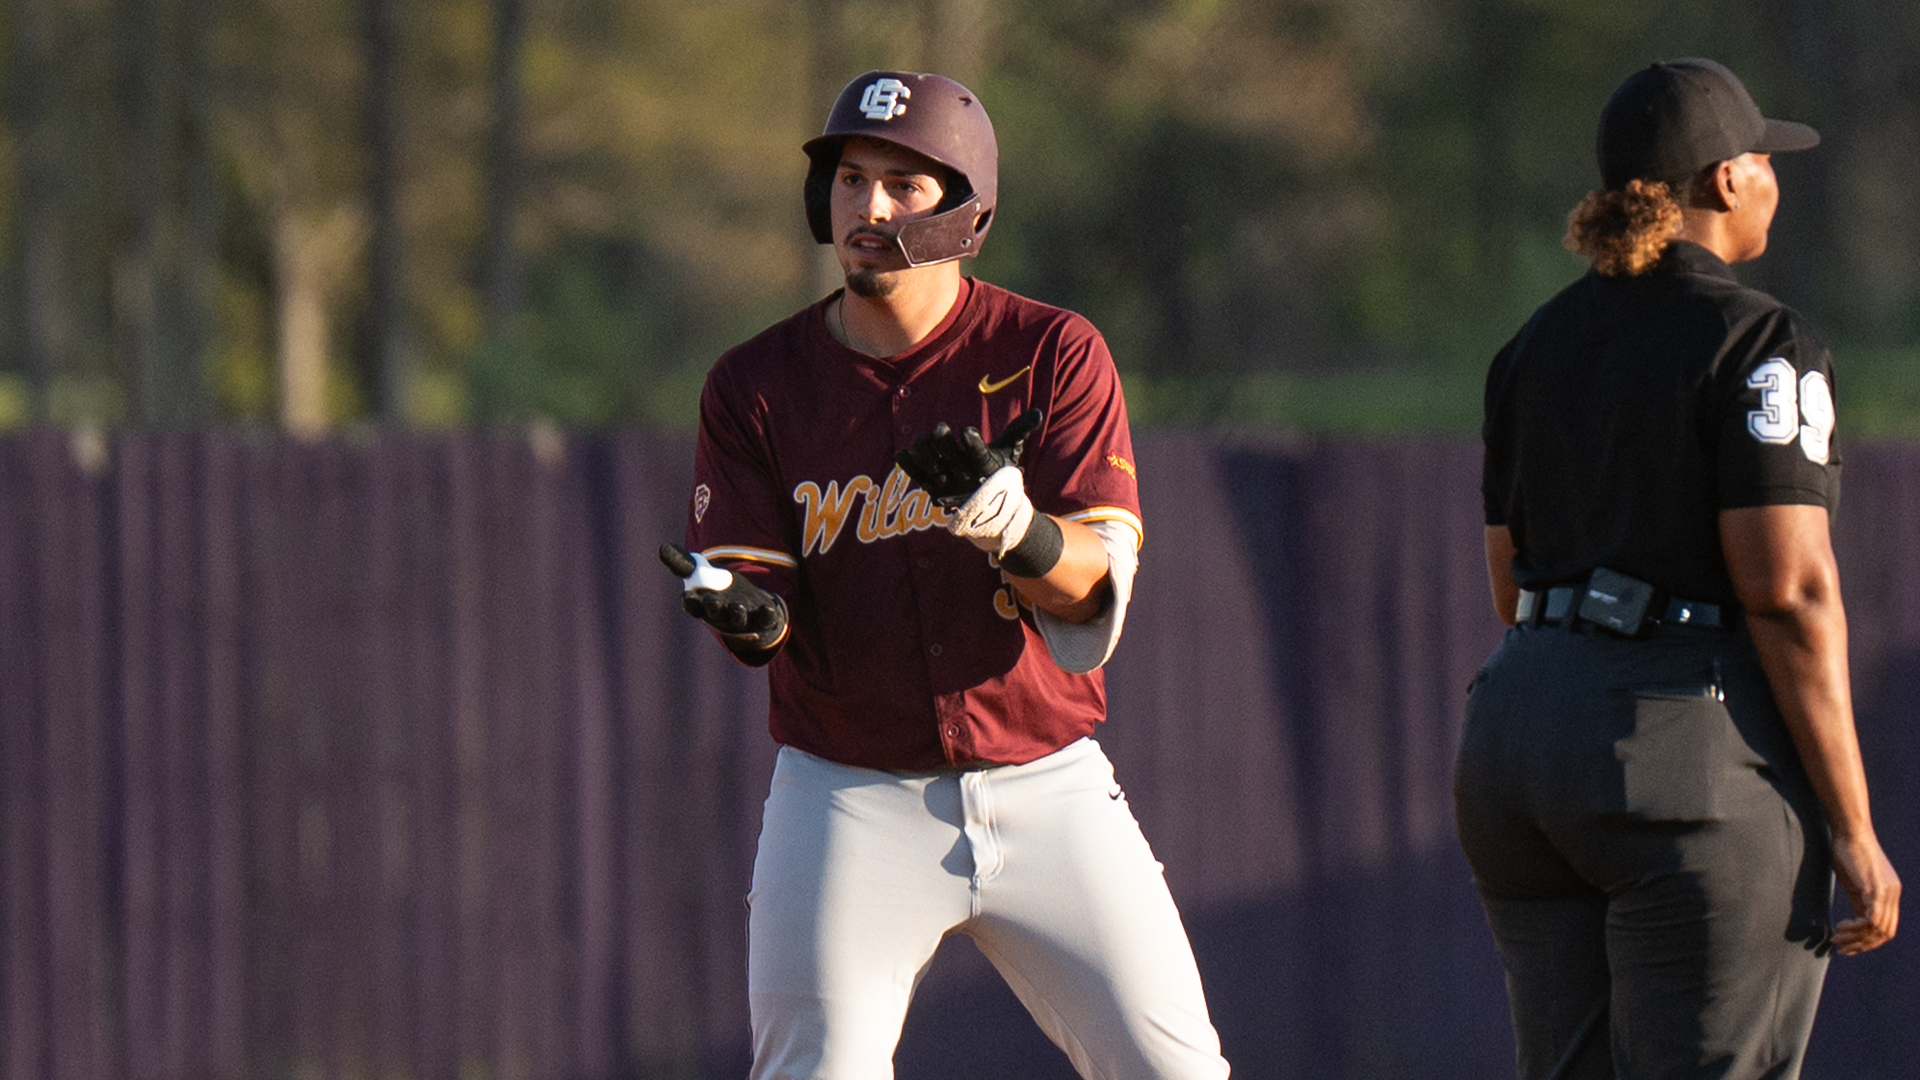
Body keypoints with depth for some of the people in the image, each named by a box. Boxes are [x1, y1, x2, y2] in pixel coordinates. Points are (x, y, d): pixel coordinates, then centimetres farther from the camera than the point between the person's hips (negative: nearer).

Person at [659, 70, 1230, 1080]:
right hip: (847, 797, 0)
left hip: (1045, 789, 0)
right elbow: (751, 588, -4)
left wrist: (1007, 525, -32)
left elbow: (1095, 587, -11)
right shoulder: (755, 384, 1)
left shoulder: (1054, 354, -2)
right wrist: (745, 610, -28)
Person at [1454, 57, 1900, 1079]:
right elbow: (1789, 592, -15)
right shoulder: (1758, 340, -8)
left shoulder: (1538, 344, 14)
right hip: (1698, 762, -7)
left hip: (1515, 738, 7)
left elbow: (1513, 584, 15)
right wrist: (1852, 829, -13)